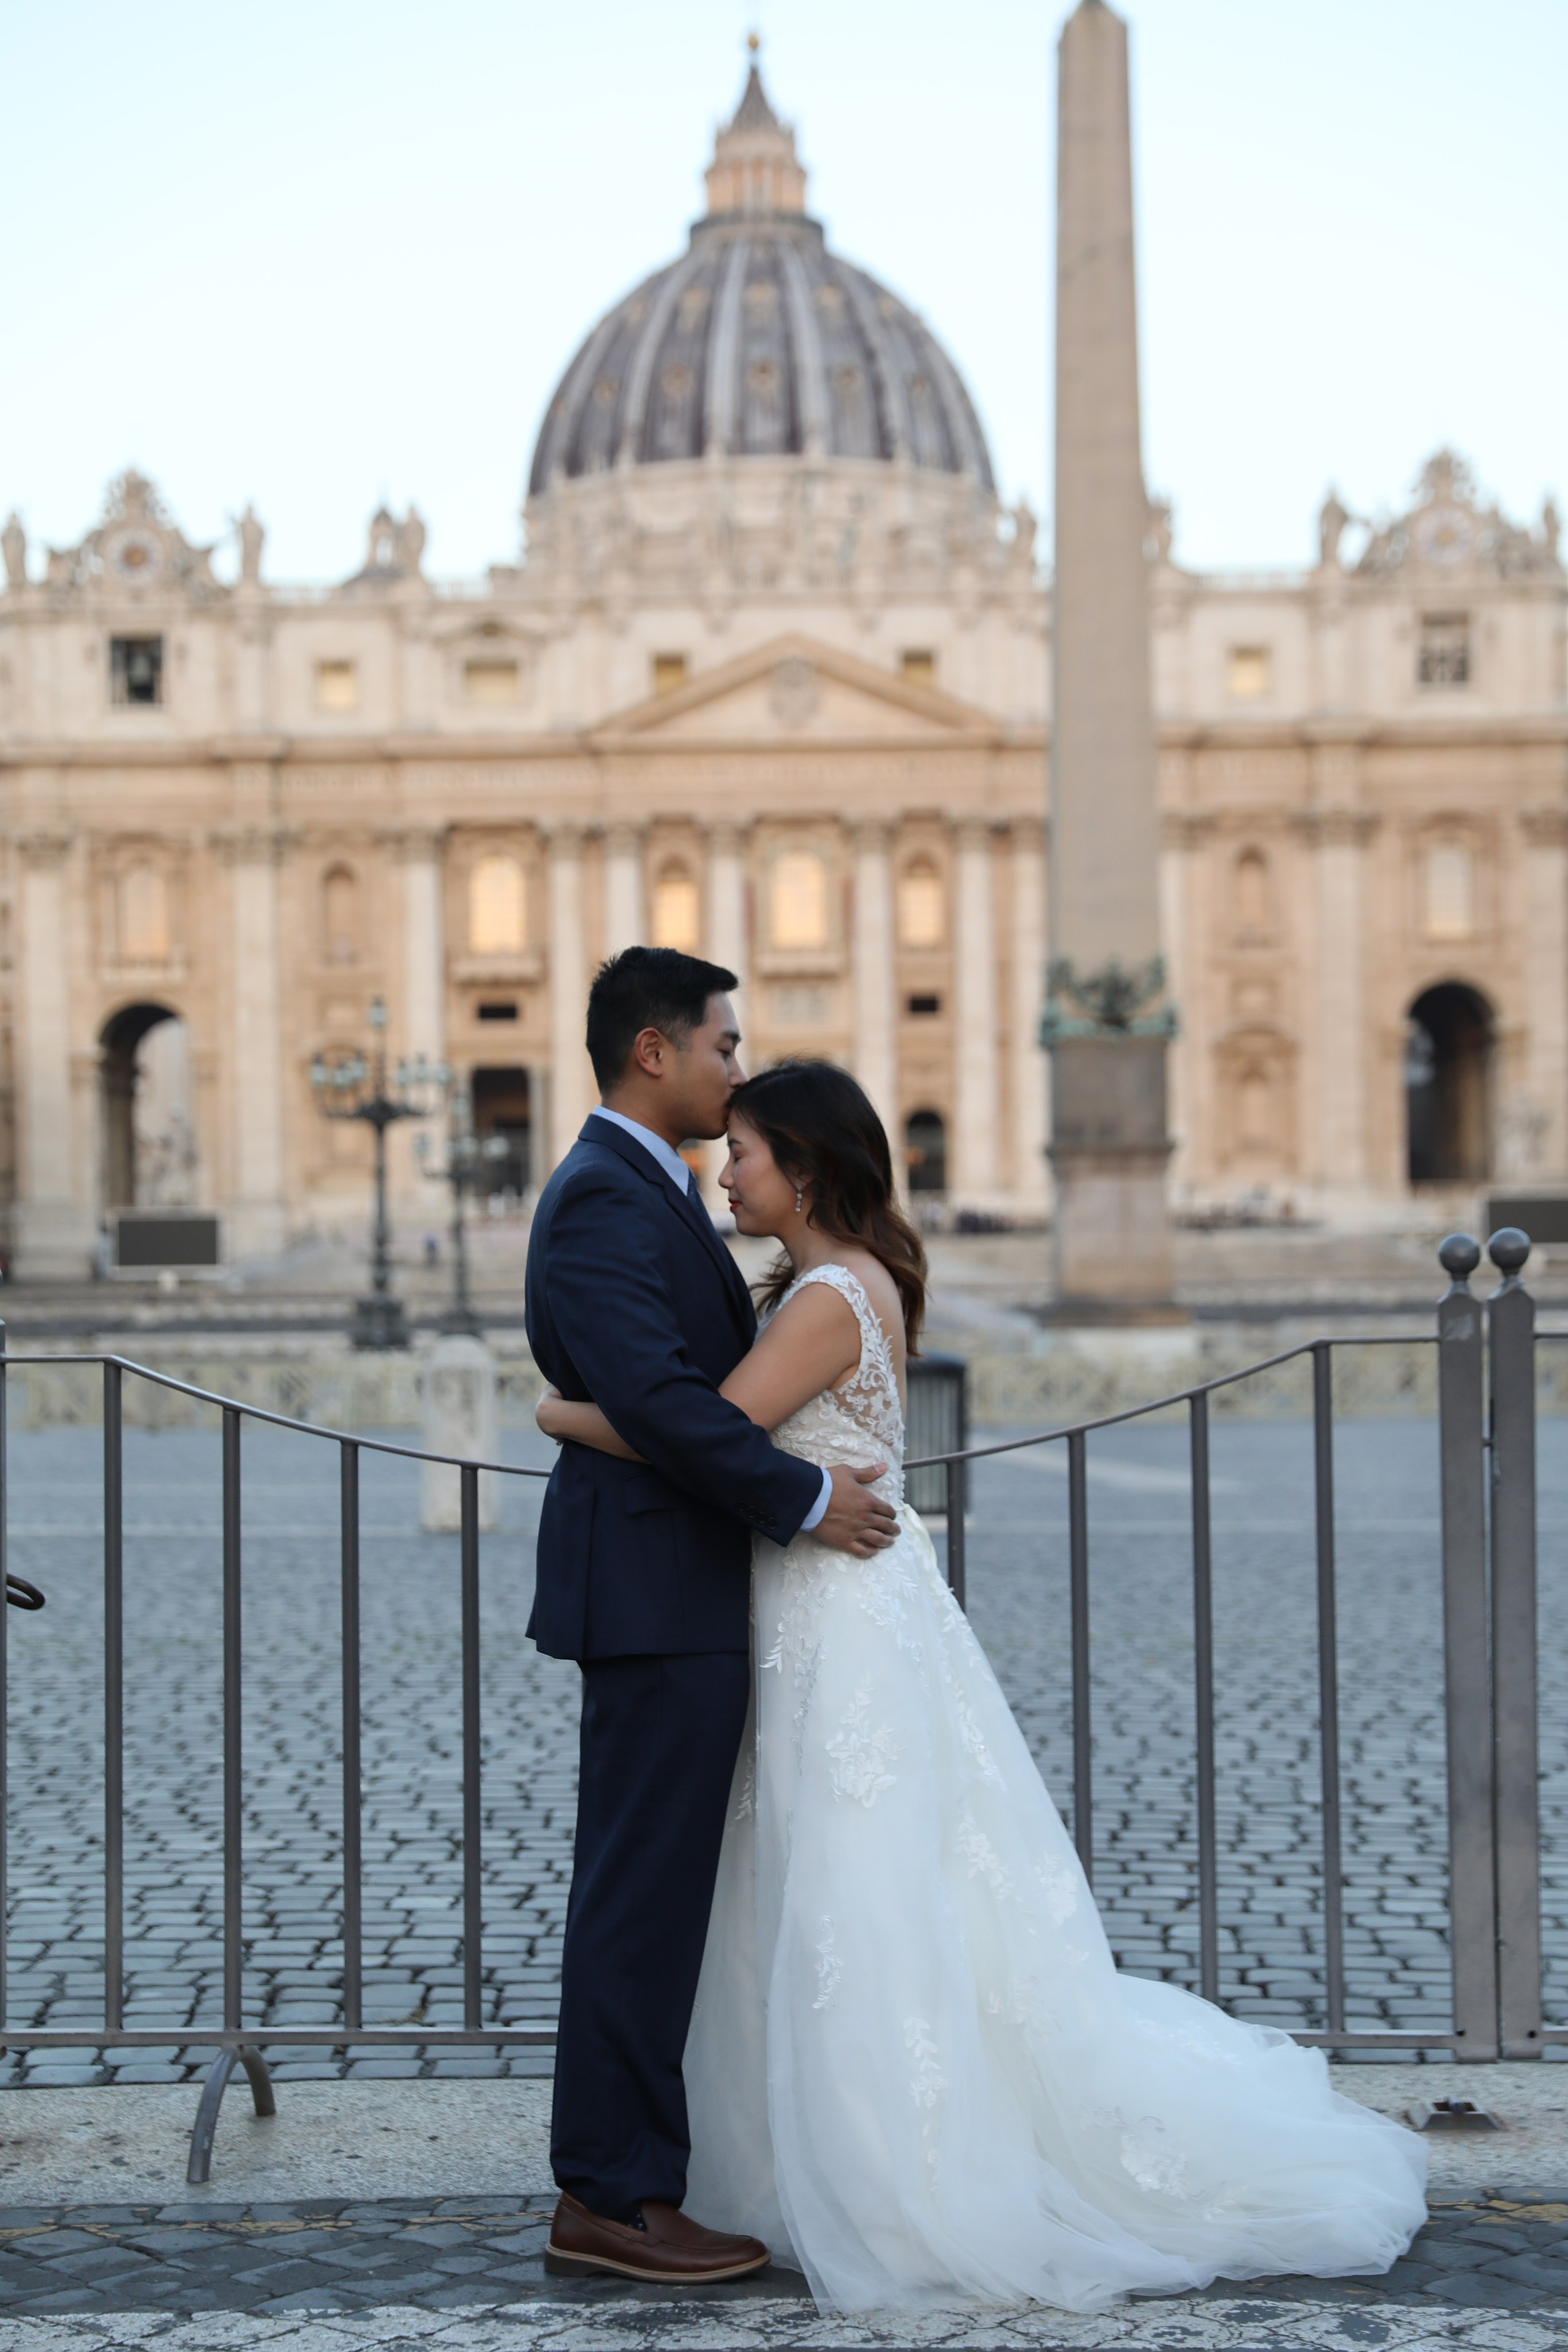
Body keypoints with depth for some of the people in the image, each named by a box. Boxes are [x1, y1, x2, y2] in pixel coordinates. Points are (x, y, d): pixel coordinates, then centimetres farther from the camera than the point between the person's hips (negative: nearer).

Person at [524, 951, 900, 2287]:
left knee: (654, 1892, 12)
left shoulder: (645, 1190, 18)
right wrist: (806, 1500, -19)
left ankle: (623, 2177, 18)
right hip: (656, 1590, -11)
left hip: (679, 1589, 11)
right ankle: (612, 2194, -2)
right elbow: (655, 1396, -24)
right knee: (645, 1891, -7)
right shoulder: (604, 1199, -15)